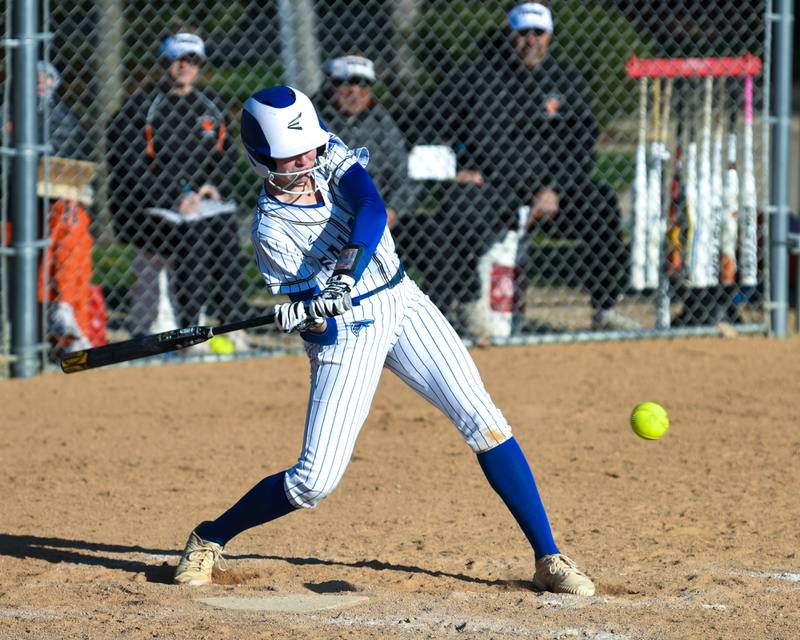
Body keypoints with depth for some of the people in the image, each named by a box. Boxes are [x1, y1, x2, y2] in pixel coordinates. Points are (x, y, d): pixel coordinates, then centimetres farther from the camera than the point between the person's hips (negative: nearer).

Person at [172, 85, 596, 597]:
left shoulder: (333, 159, -5)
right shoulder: (272, 229, -15)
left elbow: (372, 211, -25)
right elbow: (320, 331, -16)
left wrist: (347, 276, -39)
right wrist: (312, 314, -39)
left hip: (401, 304, 4)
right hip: (346, 330, -4)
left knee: (483, 421, -7)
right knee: (316, 480, -8)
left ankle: (550, 559, -4)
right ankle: (210, 540, 15)